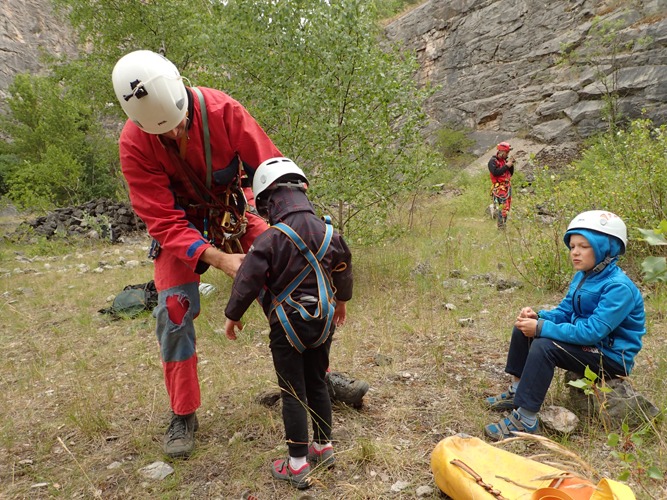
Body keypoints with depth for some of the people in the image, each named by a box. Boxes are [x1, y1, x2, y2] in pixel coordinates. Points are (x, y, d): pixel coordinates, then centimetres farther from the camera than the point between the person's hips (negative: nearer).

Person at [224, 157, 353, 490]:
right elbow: (343, 268, 15)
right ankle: (324, 447, 34)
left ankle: (298, 465, 15)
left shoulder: (270, 239, -18)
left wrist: (233, 315, 2)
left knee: (293, 393, 5)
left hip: (289, 326, -5)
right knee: (317, 384, 20)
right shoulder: (327, 232, 1)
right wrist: (341, 301, 33)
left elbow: (248, 281, -15)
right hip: (323, 321, 6)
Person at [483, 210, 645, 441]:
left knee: (544, 346, -30)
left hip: (611, 357, -9)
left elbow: (592, 332, -32)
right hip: (587, 343, 9)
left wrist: (542, 328, -31)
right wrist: (539, 317, -16)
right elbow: (564, 312, 6)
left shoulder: (619, 287, -25)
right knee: (524, 328, 4)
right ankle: (516, 392, 12)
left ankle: (525, 420, -25)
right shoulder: (583, 276, 3)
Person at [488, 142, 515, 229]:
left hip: (508, 187, 8)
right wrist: (506, 166, -19)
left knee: (506, 208, 11)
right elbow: (495, 172, -25)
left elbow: (511, 173, 17)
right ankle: (501, 227, -11)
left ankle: (504, 225, 18)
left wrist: (511, 165, 1)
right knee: (501, 208, -14)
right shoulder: (493, 161, -9)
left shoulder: (504, 160, 15)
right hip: (499, 189, -8)